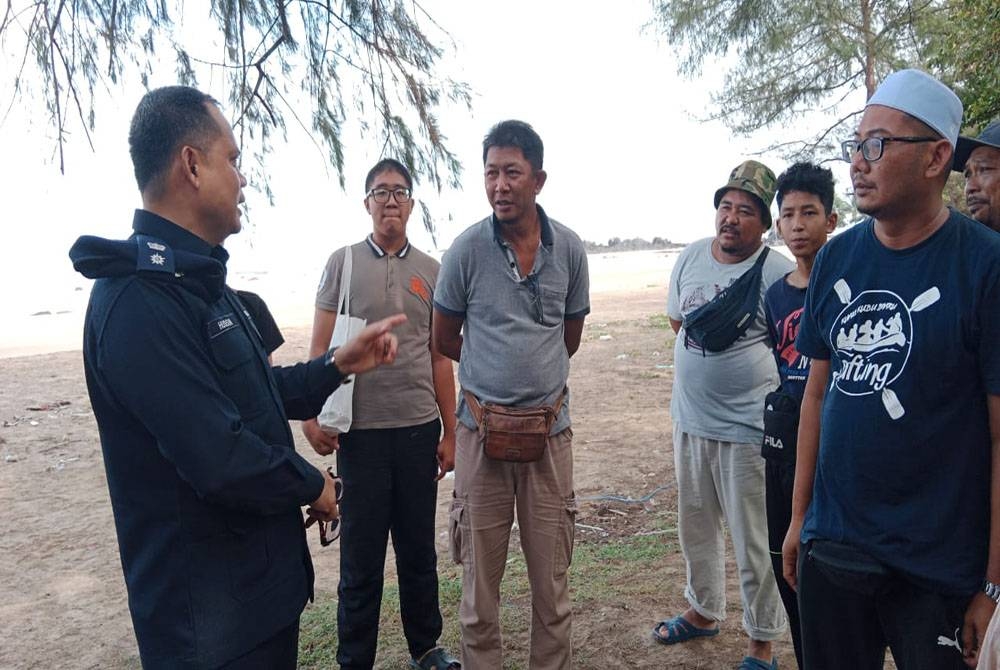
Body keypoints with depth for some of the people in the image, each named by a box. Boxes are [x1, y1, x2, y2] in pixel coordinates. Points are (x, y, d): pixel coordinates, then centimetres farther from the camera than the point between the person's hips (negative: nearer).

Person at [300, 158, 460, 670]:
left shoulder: (430, 271, 7)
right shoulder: (342, 262, 3)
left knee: (418, 548, 13)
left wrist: (450, 432, 7)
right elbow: (321, 347, 1)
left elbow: (440, 358, 8)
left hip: (420, 429, 2)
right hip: (360, 431, -2)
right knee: (361, 554, 7)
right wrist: (312, 413, -9)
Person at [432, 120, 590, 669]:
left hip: (550, 428, 2)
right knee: (479, 578, 10)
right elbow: (444, 340, 6)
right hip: (482, 428, -1)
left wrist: (543, 380, 9)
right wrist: (482, 380, 9)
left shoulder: (569, 248, 1)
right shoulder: (467, 249, -5)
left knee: (551, 580, 12)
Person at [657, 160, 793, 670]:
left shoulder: (778, 273, -12)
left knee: (755, 543, 7)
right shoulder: (691, 257, 5)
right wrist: (705, 362, 6)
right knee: (695, 527, 22)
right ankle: (704, 611, 44)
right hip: (688, 420, 6)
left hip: (746, 428, -6)